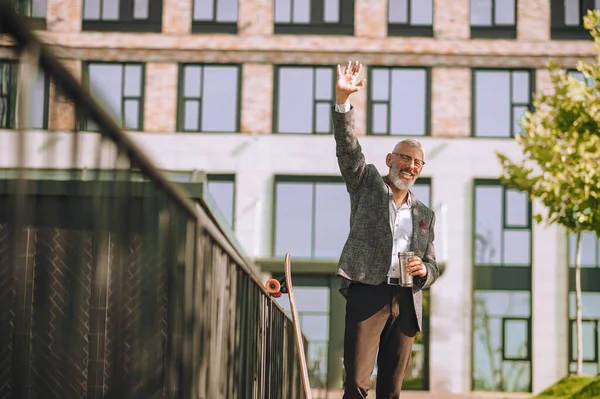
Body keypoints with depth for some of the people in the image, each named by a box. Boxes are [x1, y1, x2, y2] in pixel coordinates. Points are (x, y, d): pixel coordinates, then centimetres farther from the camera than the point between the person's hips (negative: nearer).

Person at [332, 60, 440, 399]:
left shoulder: (425, 215, 20)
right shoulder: (367, 184, 12)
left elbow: (433, 268, 21)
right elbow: (348, 148, -3)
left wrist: (423, 270, -4)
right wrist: (343, 100, -18)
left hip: (406, 302, 4)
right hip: (368, 293, -4)